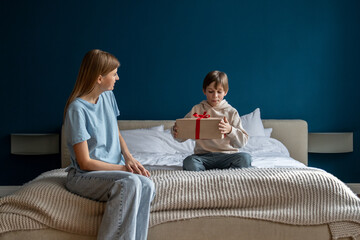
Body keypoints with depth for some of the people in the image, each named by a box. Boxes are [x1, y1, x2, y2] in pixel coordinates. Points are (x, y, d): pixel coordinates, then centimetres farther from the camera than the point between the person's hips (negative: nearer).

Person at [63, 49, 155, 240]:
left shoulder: (107, 96, 8)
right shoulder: (77, 109, -15)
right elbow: (85, 162, -15)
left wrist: (128, 158, 1)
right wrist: (123, 168, -13)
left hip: (115, 168, 6)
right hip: (84, 175, -6)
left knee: (147, 186, -26)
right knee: (130, 183, -34)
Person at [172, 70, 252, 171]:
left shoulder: (231, 112, 7)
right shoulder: (197, 110, 9)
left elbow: (243, 141, -1)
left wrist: (230, 130, -21)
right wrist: (176, 131, -17)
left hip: (227, 155, 0)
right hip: (203, 155, 0)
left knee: (245, 158, -30)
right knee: (189, 163, -32)